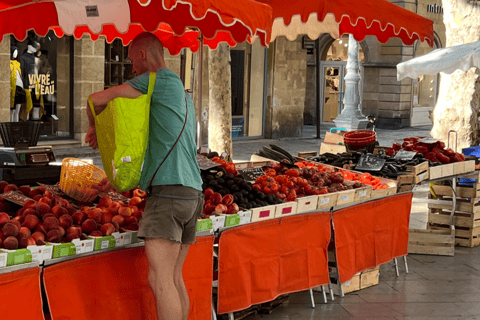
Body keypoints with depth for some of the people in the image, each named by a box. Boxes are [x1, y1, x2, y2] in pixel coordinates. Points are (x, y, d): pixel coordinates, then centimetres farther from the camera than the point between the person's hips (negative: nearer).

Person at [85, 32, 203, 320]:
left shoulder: (163, 79, -1)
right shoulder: (183, 95, 27)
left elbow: (98, 99, -2)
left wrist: (96, 127, 19)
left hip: (169, 191, -9)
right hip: (193, 191, 10)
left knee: (160, 280, -14)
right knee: (174, 279, 11)